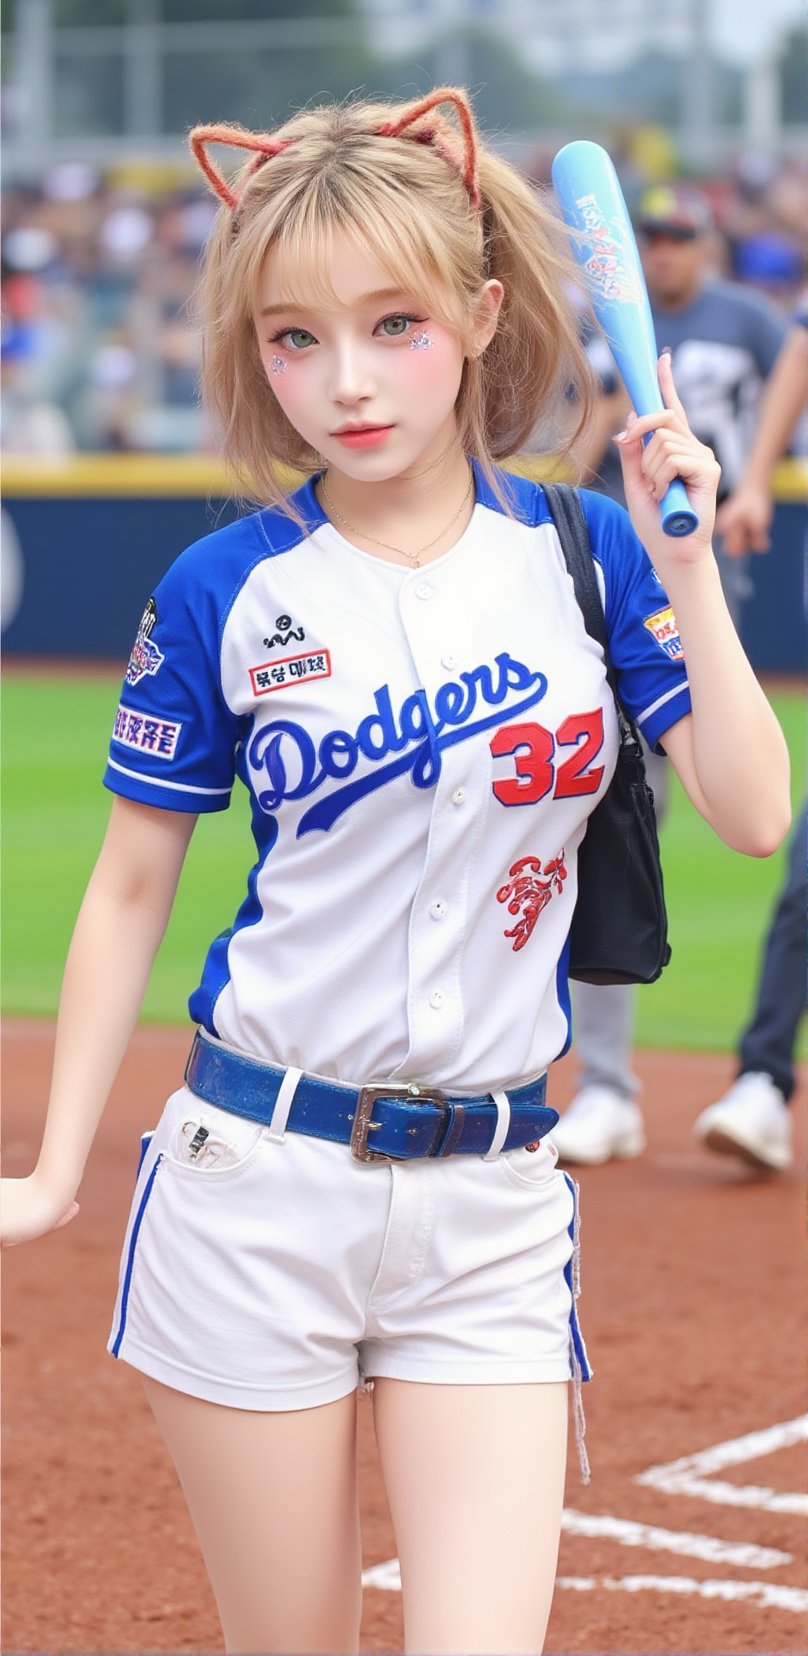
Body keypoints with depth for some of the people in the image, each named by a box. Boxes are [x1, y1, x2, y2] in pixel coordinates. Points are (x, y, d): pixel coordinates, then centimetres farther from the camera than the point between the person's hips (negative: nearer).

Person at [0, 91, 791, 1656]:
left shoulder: (584, 554, 1)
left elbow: (754, 814, -7)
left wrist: (685, 564, -14)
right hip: (255, 1187, -1)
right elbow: (131, 888, 4)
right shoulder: (224, 591, -3)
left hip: (490, 1205, 1)